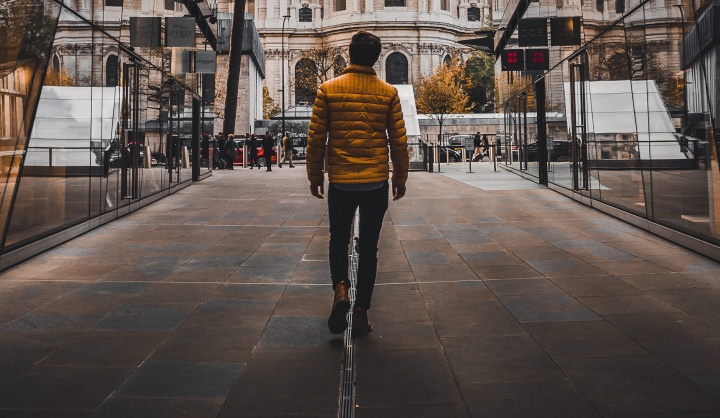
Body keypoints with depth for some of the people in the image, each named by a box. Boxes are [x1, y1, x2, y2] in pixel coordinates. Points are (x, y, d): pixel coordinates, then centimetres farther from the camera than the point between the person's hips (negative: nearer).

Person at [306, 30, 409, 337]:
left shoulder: (328, 90, -2)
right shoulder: (388, 93, 0)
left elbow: (316, 137, -1)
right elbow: (399, 141, 2)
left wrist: (314, 176, 10)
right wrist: (400, 178, 14)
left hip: (340, 182, 0)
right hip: (376, 183, 1)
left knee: (338, 241, 18)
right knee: (368, 247, 9)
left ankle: (340, 288, -6)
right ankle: (361, 313, 12)